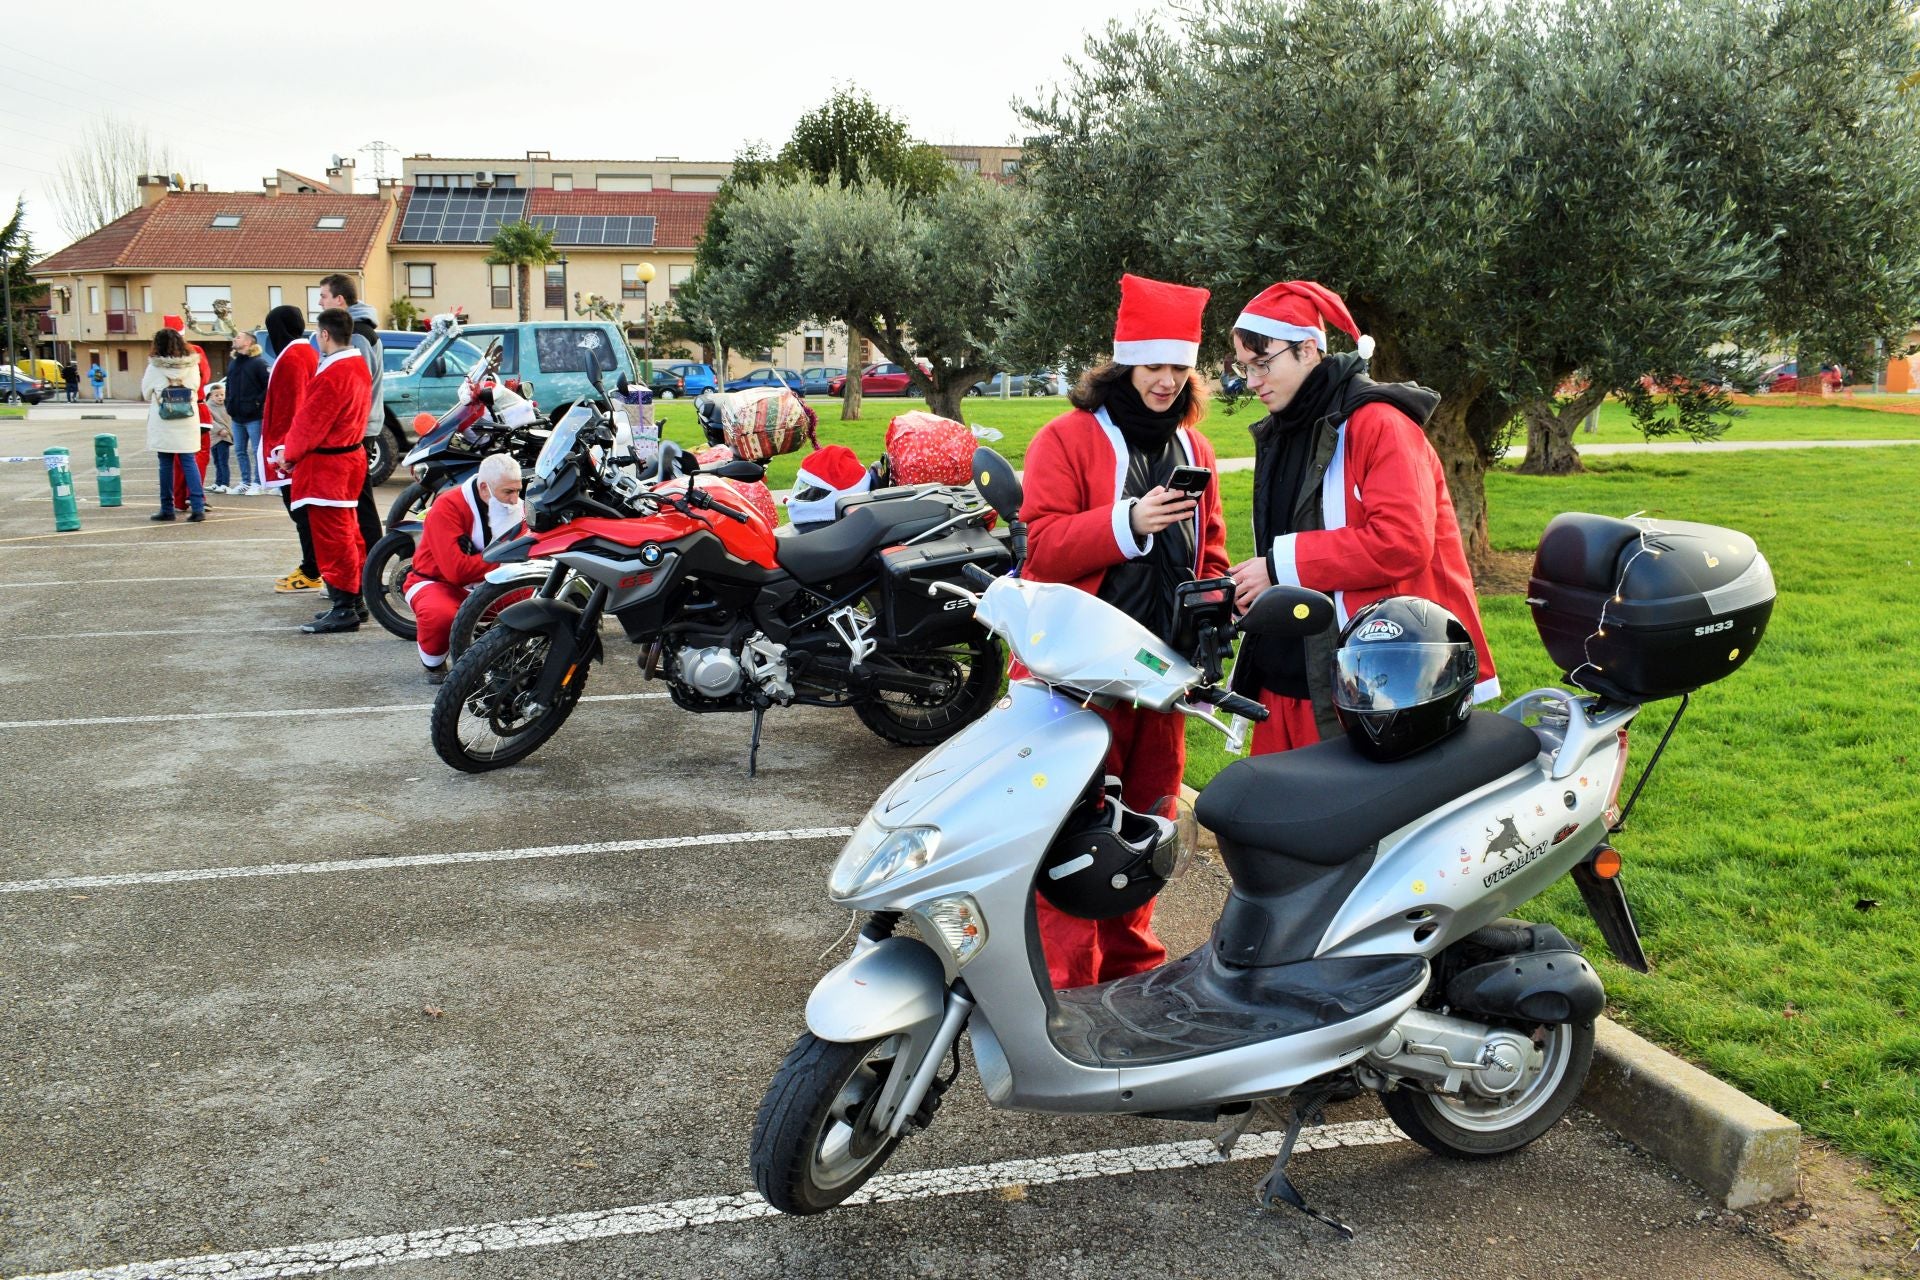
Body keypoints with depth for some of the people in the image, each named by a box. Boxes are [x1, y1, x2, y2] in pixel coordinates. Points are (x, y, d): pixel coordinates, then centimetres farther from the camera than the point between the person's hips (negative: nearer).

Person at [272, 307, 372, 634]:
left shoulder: (332, 375, -22)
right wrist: (292, 447, 11)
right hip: (351, 456, 10)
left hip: (326, 465, -10)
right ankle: (354, 599, 24)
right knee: (347, 533, 17)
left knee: (333, 537, -4)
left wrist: (288, 453, -1)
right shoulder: (358, 365, 8)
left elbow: (311, 422, -17)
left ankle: (343, 609, -1)